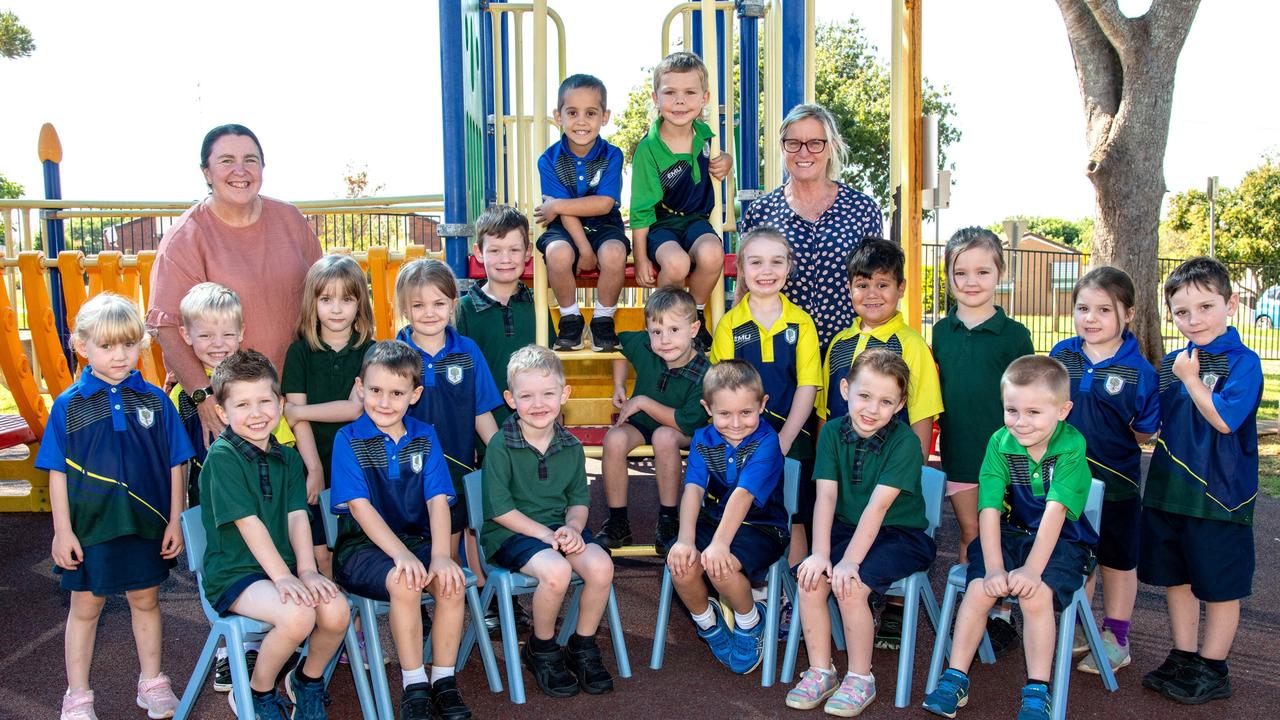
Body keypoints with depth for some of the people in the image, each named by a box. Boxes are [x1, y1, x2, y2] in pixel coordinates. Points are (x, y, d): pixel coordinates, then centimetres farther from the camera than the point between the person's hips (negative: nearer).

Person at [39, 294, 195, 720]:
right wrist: (62, 530, -6)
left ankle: (151, 682, 33)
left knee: (146, 601, 15)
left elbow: (175, 466, 0)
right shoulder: (69, 405, -7)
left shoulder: (154, 400, -4)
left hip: (146, 525, 1)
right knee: (85, 607, 13)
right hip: (89, 526, -1)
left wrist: (175, 521, -1)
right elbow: (58, 473, -4)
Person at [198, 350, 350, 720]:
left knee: (337, 610, -21)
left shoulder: (288, 458, 11)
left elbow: (298, 517, 0)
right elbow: (248, 523, -17)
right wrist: (283, 577, -21)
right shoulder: (222, 456, -10)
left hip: (283, 566, 6)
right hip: (233, 573, -6)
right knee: (297, 614, -31)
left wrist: (307, 570, -15)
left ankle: (308, 679, 11)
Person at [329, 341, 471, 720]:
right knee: (404, 582, -33)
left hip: (415, 538, 3)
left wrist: (441, 554, -21)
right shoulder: (348, 440, -4)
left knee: (451, 581, -25)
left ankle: (443, 682, -10)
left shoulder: (424, 437, 5)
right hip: (362, 546, -3)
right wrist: (402, 555, -26)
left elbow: (438, 500, -4)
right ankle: (414, 686, -16)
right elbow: (360, 506, -14)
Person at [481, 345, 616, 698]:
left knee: (600, 564, -23)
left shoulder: (571, 446, 6)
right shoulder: (501, 446, -9)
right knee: (556, 571, -33)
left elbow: (578, 499, 10)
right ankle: (541, 649, -4)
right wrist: (546, 535, -17)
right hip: (511, 533, -5)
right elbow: (500, 509, -12)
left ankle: (583, 647, 1)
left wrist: (572, 528, -13)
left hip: (560, 527, 5)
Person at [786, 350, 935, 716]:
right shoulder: (833, 432, -3)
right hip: (847, 528, 5)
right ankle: (820, 672, 0)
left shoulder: (904, 441, -16)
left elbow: (878, 507, -24)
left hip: (901, 534, -4)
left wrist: (849, 561, -29)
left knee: (850, 586, -26)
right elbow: (825, 496, -10)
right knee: (810, 577, -19)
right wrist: (821, 553, -21)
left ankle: (860, 679, -4)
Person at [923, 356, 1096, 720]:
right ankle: (955, 678, -4)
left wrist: (1031, 569, -30)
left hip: (1062, 542, -2)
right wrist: (994, 567, -24)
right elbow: (989, 508, -15)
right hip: (1008, 535, 3)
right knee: (978, 591, -19)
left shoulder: (1071, 446, -16)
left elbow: (1055, 510, -24)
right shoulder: (1000, 444, -8)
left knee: (1036, 595, -27)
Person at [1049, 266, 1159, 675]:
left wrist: (1110, 437, -15)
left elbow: (1146, 431, -4)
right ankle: (1078, 630, 35)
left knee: (1117, 559, 14)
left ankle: (1115, 639, 29)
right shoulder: (1061, 355, -3)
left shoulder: (1138, 371, -12)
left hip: (1115, 480, -3)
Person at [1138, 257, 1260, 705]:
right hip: (1167, 489, 6)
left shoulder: (1242, 362, -12)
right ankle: (1183, 659, 31)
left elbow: (1224, 419, -24)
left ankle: (1212, 670, 22)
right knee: (1176, 579, 16)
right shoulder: (1170, 364, 7)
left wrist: (1191, 378, -17)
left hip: (1218, 493, -6)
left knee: (1219, 586, 8)